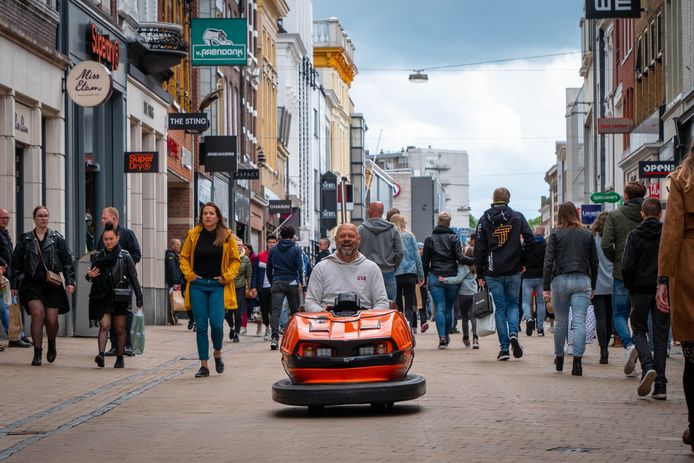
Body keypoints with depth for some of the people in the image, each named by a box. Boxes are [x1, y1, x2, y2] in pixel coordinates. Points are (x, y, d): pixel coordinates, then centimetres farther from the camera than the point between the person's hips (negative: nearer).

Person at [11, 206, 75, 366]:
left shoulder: (57, 239, 7)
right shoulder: (25, 239, 8)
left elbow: (68, 261, 7)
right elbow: (16, 263, 11)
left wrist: (70, 281, -2)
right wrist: (15, 285, 7)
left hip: (52, 284, 0)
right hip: (31, 283, 0)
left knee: (52, 319, -3)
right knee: (37, 313, -18)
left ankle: (51, 344, 30)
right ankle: (37, 353, -10)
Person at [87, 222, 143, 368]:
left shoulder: (125, 256, -2)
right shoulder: (98, 257, 3)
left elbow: (134, 279, 0)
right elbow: (92, 278, 14)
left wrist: (139, 300, -3)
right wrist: (90, 276, -11)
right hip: (103, 297, 0)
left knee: (120, 329, 6)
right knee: (104, 325, -15)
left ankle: (120, 358, 16)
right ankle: (101, 354, -25)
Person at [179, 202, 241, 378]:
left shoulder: (227, 236, 1)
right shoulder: (193, 235, 4)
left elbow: (235, 260, 7)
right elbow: (184, 257, 13)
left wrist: (226, 277, -4)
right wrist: (189, 274, 0)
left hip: (218, 286, -1)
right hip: (198, 285, 1)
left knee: (216, 322, -12)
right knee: (201, 326, 1)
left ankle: (217, 354, 17)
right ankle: (204, 365, 6)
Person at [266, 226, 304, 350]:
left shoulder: (273, 250, 10)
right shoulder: (296, 250, -1)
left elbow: (268, 269, 14)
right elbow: (300, 268, -9)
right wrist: (301, 282, -5)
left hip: (277, 284, 2)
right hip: (292, 284, -2)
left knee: (276, 310, -8)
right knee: (294, 311, 10)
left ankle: (274, 337, -25)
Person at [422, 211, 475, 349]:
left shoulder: (429, 239, 5)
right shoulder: (453, 238, -1)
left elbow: (425, 261, 7)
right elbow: (460, 258, -11)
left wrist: (425, 278, 15)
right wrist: (475, 261, -4)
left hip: (435, 278, 0)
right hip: (452, 277, 0)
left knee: (440, 308, -4)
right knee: (449, 308, 12)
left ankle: (442, 337, -18)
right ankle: (446, 336, 22)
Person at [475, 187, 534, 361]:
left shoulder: (484, 220, 0)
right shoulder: (517, 217, 1)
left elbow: (479, 249, -1)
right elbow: (530, 241, -5)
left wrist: (480, 274, 4)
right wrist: (524, 262, 8)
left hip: (493, 273, 0)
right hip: (514, 271, 0)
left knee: (500, 308, 6)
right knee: (513, 303, 16)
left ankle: (504, 348, 2)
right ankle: (513, 333, -10)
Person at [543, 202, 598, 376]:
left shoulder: (556, 234, 0)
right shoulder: (587, 235, 6)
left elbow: (548, 262, -4)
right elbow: (594, 263, 10)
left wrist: (546, 287, -1)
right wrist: (592, 286, 18)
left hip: (560, 280, 0)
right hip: (582, 280, 1)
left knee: (561, 321, 13)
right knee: (579, 322, -5)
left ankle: (559, 358, 25)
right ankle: (577, 360, -17)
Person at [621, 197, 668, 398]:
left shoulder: (635, 235, -4)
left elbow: (627, 267, -10)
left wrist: (631, 288, 5)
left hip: (641, 290, -1)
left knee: (639, 330, 13)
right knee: (661, 335, 7)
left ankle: (648, 367, -16)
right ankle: (660, 385, 3)